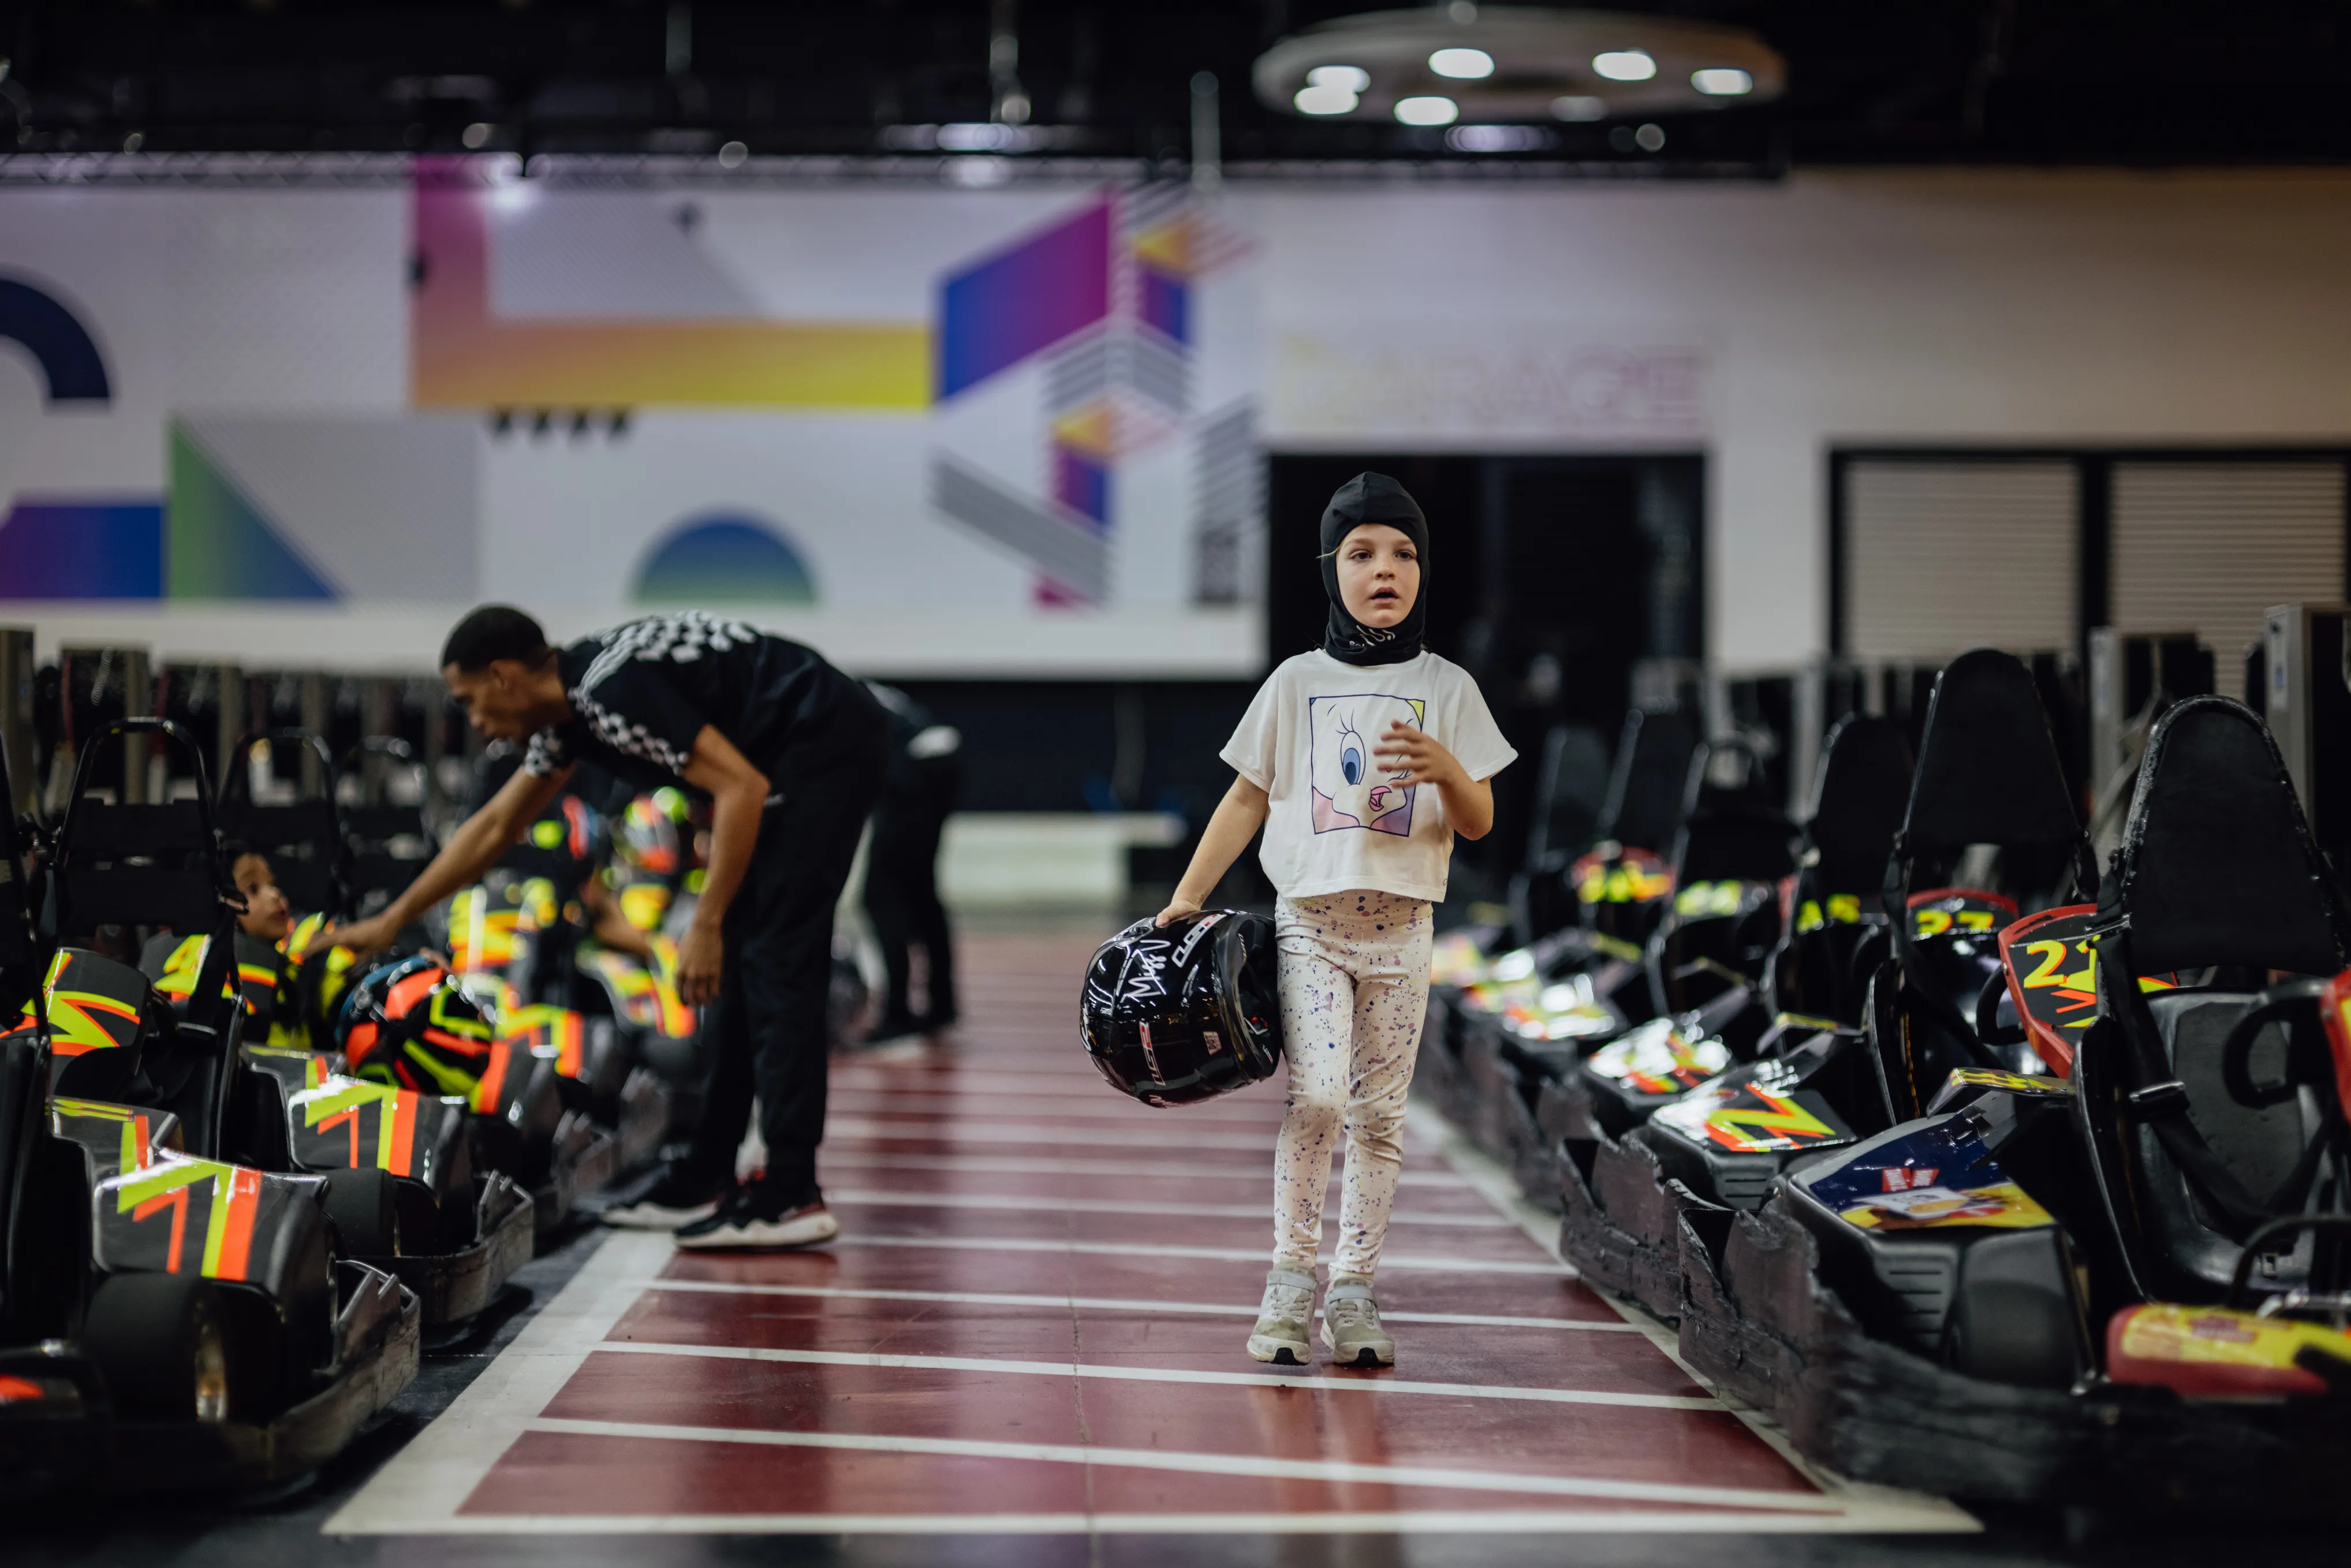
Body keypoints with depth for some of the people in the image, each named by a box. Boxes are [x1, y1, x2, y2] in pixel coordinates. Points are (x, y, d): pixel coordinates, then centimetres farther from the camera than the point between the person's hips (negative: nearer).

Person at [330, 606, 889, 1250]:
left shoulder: (610, 690, -20)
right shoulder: (568, 709, 11)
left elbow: (744, 788, -25)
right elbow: (494, 827, 23)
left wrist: (706, 926, -23)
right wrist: (390, 921, 28)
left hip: (826, 744, -10)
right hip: (801, 760, 10)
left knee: (776, 961, -11)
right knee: (741, 963, 10)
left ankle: (792, 1197, -12)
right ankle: (705, 1180, 14)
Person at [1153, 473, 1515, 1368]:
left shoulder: (1447, 689, 7)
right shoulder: (1296, 683, 7)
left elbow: (1479, 824, 4)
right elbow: (1247, 799, 12)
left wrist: (1447, 769, -18)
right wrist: (1184, 902, 7)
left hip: (1400, 930, 1)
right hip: (1309, 922, -1)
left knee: (1379, 1115, 2)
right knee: (1316, 1097, -16)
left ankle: (1352, 1293, 9)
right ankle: (1291, 1278, -5)